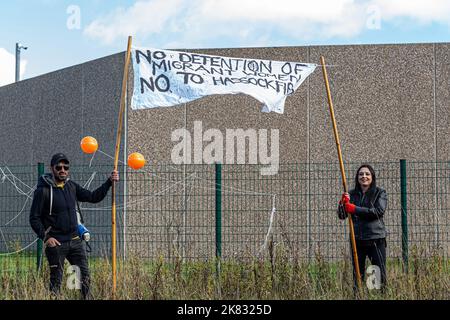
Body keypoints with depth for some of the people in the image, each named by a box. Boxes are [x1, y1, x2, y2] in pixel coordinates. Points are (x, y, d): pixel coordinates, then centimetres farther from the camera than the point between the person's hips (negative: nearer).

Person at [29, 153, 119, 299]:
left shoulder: (71, 186, 9)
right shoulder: (43, 190, -8)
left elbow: (93, 197, 13)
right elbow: (34, 218, -7)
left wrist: (109, 182, 3)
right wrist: (46, 237, -18)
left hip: (75, 240, 5)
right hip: (56, 243, -5)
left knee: (85, 277, 3)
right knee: (56, 281, 1)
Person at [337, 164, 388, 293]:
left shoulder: (380, 193, 4)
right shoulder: (351, 194, 11)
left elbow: (379, 211, -13)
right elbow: (341, 216, 7)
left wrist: (355, 209, -17)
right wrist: (343, 203, -14)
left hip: (376, 239, -3)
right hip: (357, 239, 3)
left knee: (380, 273, -4)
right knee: (357, 274, 4)